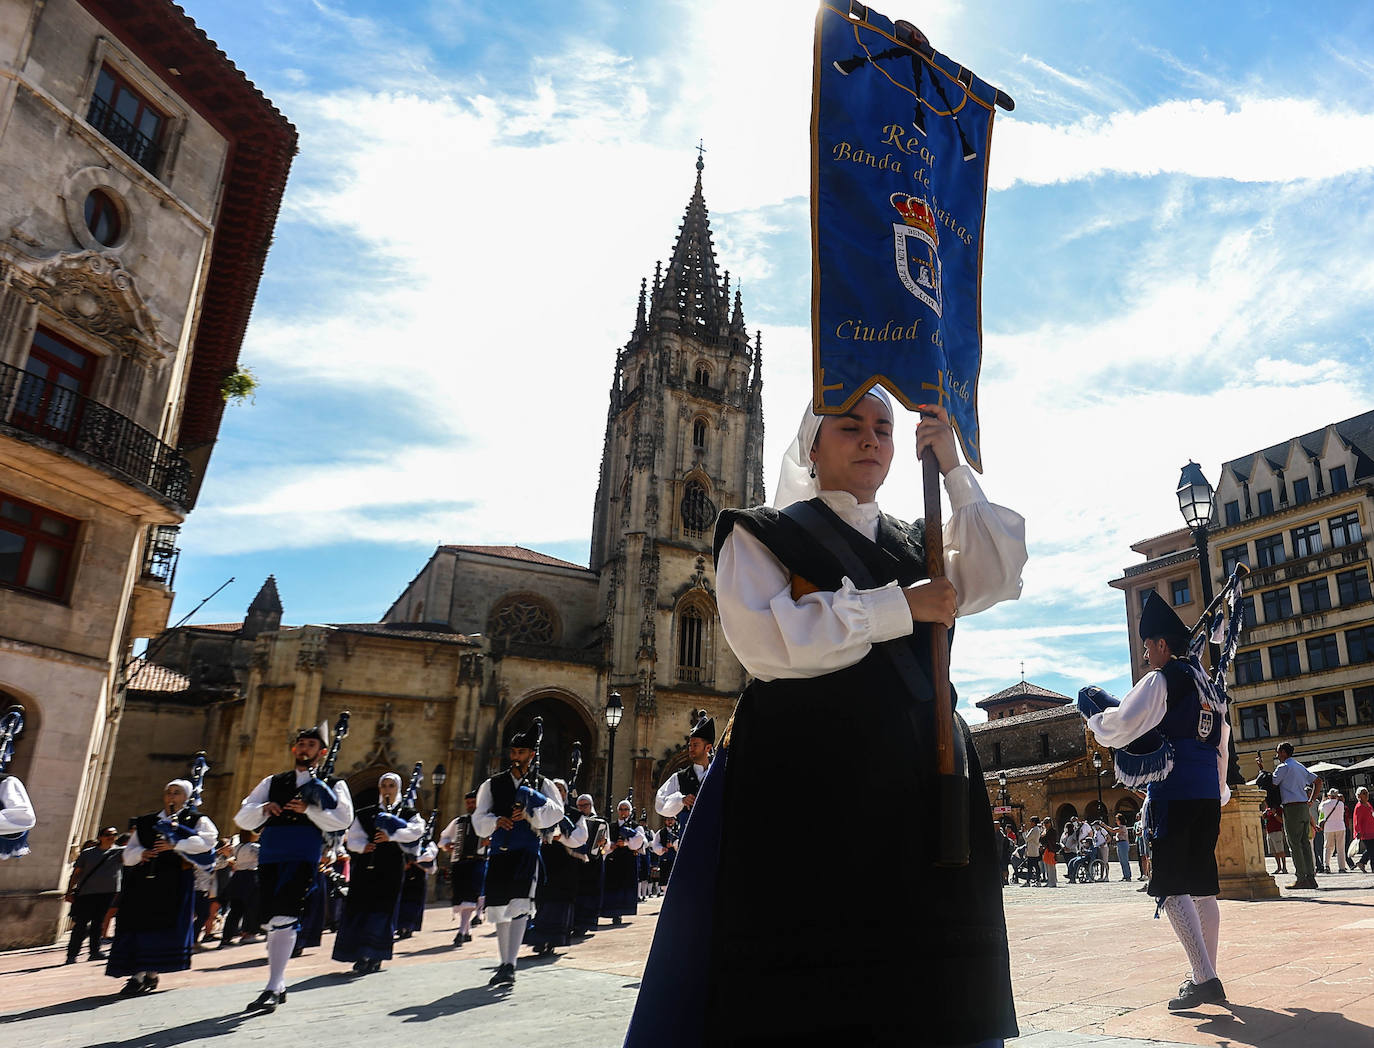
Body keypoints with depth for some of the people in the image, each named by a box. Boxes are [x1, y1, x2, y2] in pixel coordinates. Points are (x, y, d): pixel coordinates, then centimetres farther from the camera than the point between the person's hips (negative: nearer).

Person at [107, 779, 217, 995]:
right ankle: (138, 974, 5)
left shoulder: (196, 820, 8)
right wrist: (140, 854, -5)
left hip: (174, 882, -4)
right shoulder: (145, 822, 20)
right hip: (142, 880, 4)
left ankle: (151, 972, 3)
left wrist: (176, 845, -17)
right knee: (139, 924, -2)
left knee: (164, 925, -6)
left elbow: (208, 839, -10)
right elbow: (128, 852, 19)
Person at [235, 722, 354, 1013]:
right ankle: (279, 986, 25)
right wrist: (264, 808, -7)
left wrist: (309, 809, -16)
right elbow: (243, 818, 14)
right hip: (270, 858, 5)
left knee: (284, 919, -16)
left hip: (304, 859, -5)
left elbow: (342, 819, -6)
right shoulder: (273, 782, 21)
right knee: (272, 922, 10)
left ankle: (272, 988, -10)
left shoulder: (333, 785, 10)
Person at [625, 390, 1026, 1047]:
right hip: (803, 778, -5)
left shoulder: (918, 546, 21)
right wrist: (900, 606, -11)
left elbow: (999, 577, 5)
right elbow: (763, 638, -12)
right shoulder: (763, 535, 5)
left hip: (916, 777, 5)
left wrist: (955, 471, 1)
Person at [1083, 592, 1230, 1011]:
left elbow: (1118, 729, -17)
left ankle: (1204, 977, -10)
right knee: (1202, 887, 12)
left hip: (1173, 796, -9)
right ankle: (1207, 977, 17)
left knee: (1170, 888, -6)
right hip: (1209, 796, 9)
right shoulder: (1211, 688, 19)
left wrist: (1093, 713, 2)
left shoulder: (1161, 680, -8)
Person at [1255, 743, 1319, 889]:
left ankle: (1300, 878, -7)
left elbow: (1271, 783, -8)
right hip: (1304, 807, 8)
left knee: (1294, 844, -5)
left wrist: (1261, 768, 0)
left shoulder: (1283, 767, -8)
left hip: (1292, 807, -8)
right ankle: (1310, 876, 8)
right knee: (1305, 843, 9)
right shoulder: (1300, 767, 18)